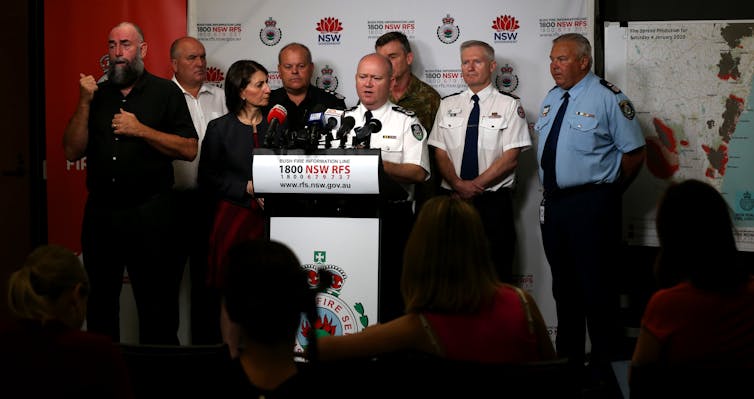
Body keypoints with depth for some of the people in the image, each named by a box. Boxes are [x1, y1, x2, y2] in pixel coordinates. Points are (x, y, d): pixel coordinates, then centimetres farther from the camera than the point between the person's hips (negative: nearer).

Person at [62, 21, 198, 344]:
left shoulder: (165, 92, 1)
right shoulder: (96, 94, 11)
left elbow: (189, 149, -7)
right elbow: (72, 151, 4)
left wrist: (141, 130, -14)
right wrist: (85, 104, -6)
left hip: (150, 212, -4)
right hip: (100, 214, 4)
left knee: (157, 304, 1)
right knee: (101, 302, 14)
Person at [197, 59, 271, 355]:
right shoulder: (220, 128, 3)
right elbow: (208, 179, 1)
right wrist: (247, 187, -8)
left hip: (268, 219, 2)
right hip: (233, 217, -2)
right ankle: (232, 359, 7)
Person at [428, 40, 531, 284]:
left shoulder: (509, 106, 2)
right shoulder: (448, 106, 12)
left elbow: (510, 158, -6)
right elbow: (440, 154, 6)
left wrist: (476, 185, -13)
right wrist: (459, 185, -12)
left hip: (494, 202, -3)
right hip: (453, 200, 3)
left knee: (496, 273, -4)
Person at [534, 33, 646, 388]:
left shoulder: (608, 98, -9)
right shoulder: (552, 99, 12)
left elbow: (634, 153, -7)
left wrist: (606, 192, -3)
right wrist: (551, 188, 13)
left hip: (591, 205, -7)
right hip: (554, 204, 7)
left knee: (596, 286, -4)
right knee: (563, 284, 16)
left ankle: (602, 368, 6)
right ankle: (568, 357, 28)